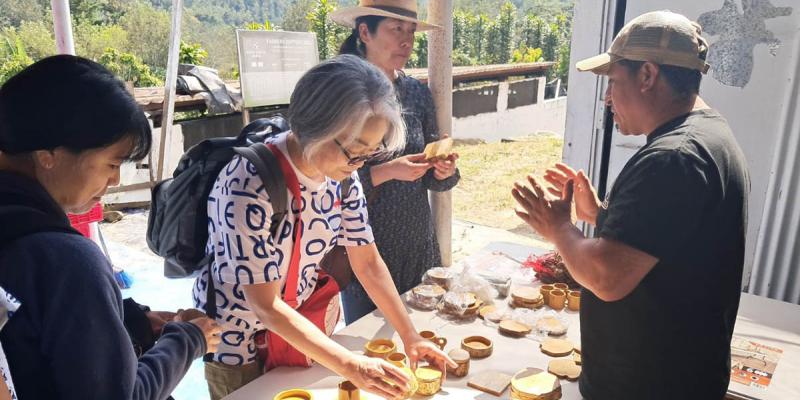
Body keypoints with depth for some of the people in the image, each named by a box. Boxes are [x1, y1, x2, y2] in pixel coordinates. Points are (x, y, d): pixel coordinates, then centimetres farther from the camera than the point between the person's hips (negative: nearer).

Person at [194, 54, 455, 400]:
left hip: (304, 331, 6)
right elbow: (266, 306, -30)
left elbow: (368, 262, -5)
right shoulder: (249, 184, -33)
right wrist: (351, 367, -31)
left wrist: (410, 336, -10)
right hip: (240, 343, -5)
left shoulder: (341, 174, -13)